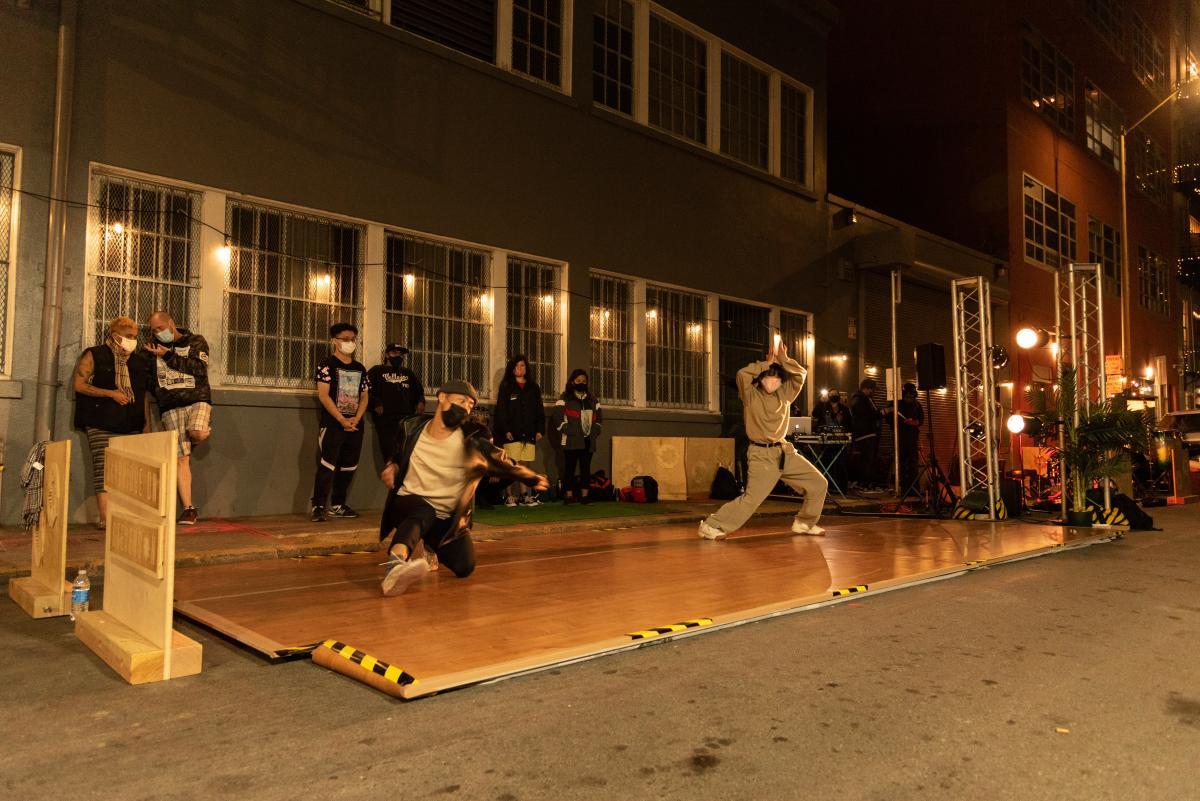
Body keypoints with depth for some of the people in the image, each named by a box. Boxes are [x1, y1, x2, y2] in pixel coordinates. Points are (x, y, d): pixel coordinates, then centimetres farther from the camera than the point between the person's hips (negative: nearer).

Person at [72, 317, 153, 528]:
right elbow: (79, 384, -5)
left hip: (132, 427, 4)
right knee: (103, 468, -8)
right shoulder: (94, 356, 3)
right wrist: (111, 394, -12)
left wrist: (147, 423, 12)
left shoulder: (140, 360, 16)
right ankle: (105, 518, -9)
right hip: (101, 425, -4)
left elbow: (145, 394, 17)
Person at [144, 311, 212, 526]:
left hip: (197, 400, -3)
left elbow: (199, 368, -9)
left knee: (198, 434, -34)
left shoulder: (196, 341, 8)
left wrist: (168, 355, -9)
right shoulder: (153, 349, 17)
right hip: (170, 407, 3)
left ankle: (205, 430, 6)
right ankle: (189, 509, 3)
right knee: (181, 459, -2)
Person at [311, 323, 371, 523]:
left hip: (355, 425, 6)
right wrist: (342, 420, -17)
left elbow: (364, 396, 12)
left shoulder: (360, 369, 15)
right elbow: (323, 395, -11)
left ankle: (338, 505, 20)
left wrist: (356, 419, -6)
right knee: (328, 465, -13)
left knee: (348, 467, 9)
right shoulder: (327, 365, -3)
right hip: (332, 424, -6)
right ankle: (318, 507, -10)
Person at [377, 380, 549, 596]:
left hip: (448, 518, 2)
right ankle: (396, 562, -65)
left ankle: (430, 547, 16)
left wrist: (529, 478, -26)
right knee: (423, 513, -36)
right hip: (409, 503, -1)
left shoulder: (472, 439, -9)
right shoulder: (411, 428, -1)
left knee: (464, 565, -18)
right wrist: (391, 468, -5)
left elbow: (499, 461, -14)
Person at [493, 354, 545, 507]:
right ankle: (510, 497, -1)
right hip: (512, 434, -3)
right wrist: (505, 430, -11)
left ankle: (524, 496, 9)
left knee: (525, 465, 4)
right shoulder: (506, 387, 5)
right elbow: (501, 410, -1)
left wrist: (539, 430, 6)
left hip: (529, 433, 3)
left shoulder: (533, 387, 16)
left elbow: (540, 410, 16)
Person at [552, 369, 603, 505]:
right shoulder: (565, 399, 0)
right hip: (572, 441, -5)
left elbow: (598, 419, 21)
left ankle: (584, 495, 11)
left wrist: (595, 432, 5)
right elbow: (558, 419, -8)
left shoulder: (593, 400, 17)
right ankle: (569, 495, 2)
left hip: (588, 441, 5)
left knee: (586, 468, 6)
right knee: (570, 468, -2)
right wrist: (570, 432, -14)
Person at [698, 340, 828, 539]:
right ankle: (710, 526, -9)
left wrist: (783, 359, -4)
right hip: (762, 455, -6)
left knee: (819, 484, 8)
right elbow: (742, 374, -22)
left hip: (785, 452, 6)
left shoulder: (785, 395, 10)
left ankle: (804, 523, 26)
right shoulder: (751, 395, -5)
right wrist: (766, 363, -10)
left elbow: (801, 374, 6)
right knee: (751, 498, -17)